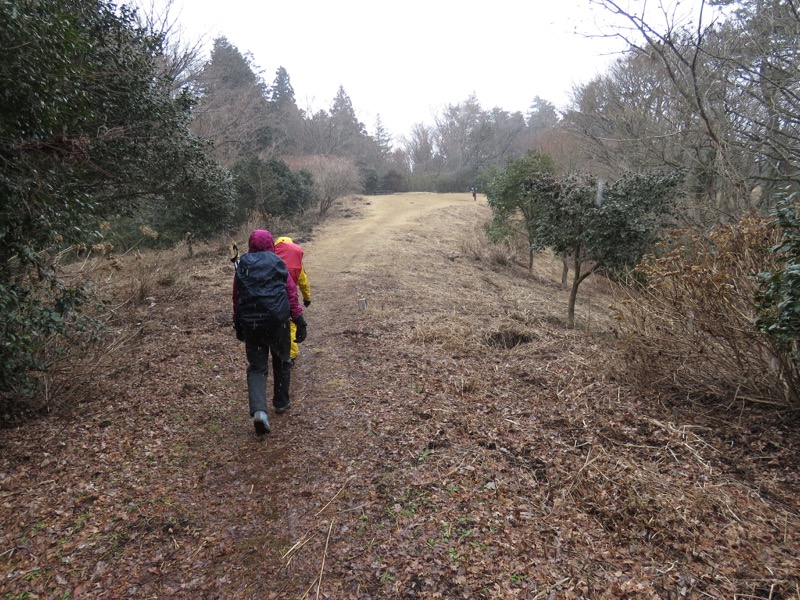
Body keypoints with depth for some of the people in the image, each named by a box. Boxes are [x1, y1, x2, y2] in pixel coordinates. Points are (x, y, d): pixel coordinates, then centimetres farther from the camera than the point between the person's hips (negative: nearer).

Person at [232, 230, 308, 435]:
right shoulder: (278, 263, 2)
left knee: (257, 366, 5)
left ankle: (259, 411, -14)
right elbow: (291, 293, -2)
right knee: (281, 362, 19)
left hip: (251, 322, 1)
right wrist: (299, 320, 1)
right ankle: (281, 403, 31)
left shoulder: (242, 266, 8)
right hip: (277, 320, -1)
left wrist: (238, 324, 20)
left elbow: (236, 297, 11)